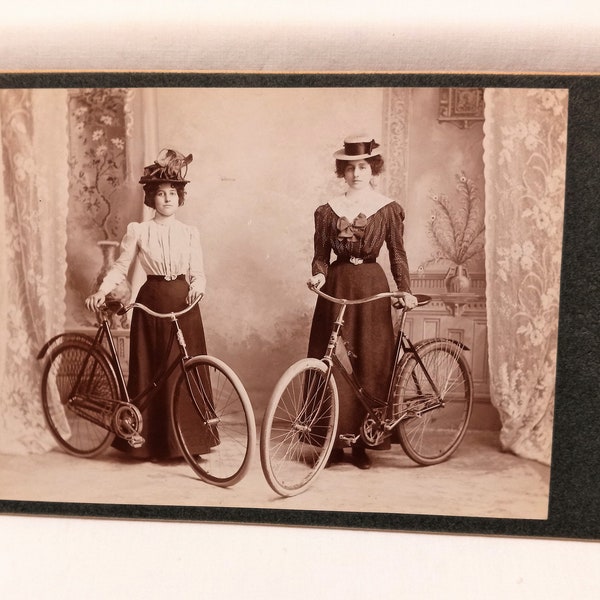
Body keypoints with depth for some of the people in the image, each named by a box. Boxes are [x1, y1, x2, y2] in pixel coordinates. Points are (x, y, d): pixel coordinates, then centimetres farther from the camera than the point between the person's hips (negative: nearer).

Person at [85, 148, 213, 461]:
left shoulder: (190, 233, 8)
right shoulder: (138, 230, 4)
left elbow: (198, 273, 5)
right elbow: (120, 267, 4)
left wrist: (197, 288, -16)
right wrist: (101, 291, -12)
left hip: (184, 303, 1)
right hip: (151, 303, -1)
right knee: (149, 372, 3)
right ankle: (150, 441, 15)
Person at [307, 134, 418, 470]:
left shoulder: (388, 209, 3)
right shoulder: (328, 210, 6)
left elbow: (397, 253, 2)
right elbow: (321, 255, 6)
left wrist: (405, 289, -11)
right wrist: (319, 275, -14)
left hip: (372, 288, -1)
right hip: (336, 286, 1)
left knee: (370, 363, 2)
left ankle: (362, 442, 15)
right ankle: (334, 440, 12)